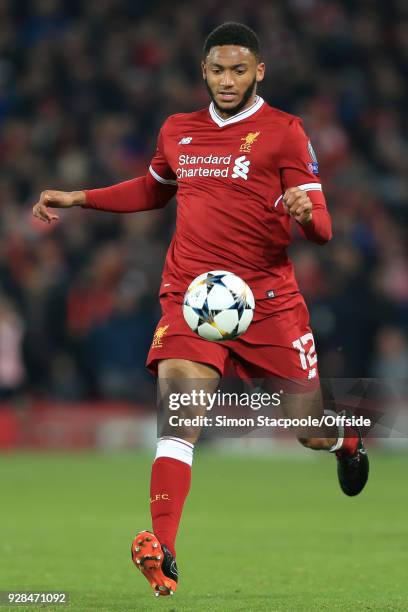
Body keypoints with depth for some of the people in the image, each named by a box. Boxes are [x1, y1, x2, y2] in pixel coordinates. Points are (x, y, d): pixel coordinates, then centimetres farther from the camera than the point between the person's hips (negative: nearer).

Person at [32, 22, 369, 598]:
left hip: (268, 298, -2)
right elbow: (152, 190, 34)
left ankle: (347, 437, 44)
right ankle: (161, 553, -30)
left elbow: (322, 229, -5)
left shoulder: (284, 131, -1)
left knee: (312, 434, 4)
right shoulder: (177, 131, 12)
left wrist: (305, 211, -28)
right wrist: (77, 198, 26)